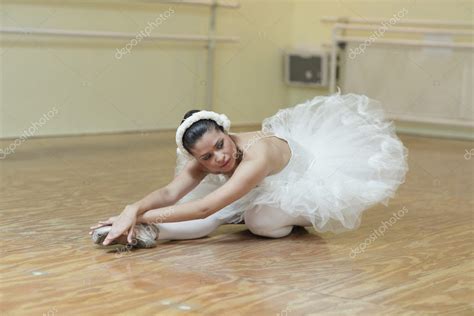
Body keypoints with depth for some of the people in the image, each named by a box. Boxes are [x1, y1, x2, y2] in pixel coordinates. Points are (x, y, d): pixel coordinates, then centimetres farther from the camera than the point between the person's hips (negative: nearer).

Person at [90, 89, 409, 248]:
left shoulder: (257, 155, -44)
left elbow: (204, 208, -51)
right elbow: (169, 193, -34)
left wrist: (142, 216, -51)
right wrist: (132, 210, -54)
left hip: (320, 180, -6)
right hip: (277, 188, 7)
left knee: (260, 221, -28)